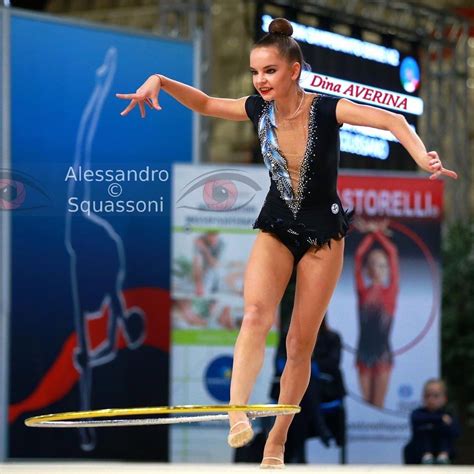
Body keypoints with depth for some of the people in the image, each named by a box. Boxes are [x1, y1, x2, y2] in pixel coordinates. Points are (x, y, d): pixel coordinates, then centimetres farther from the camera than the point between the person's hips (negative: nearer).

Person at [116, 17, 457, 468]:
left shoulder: (326, 108, -19)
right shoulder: (259, 109, -7)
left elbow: (393, 121, -29)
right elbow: (204, 103, 9)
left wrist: (423, 158, -46)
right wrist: (161, 82, -7)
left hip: (322, 232, -2)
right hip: (276, 228, 2)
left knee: (300, 345, 3)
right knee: (255, 314, -27)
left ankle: (276, 443, 17)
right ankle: (237, 414, -43)